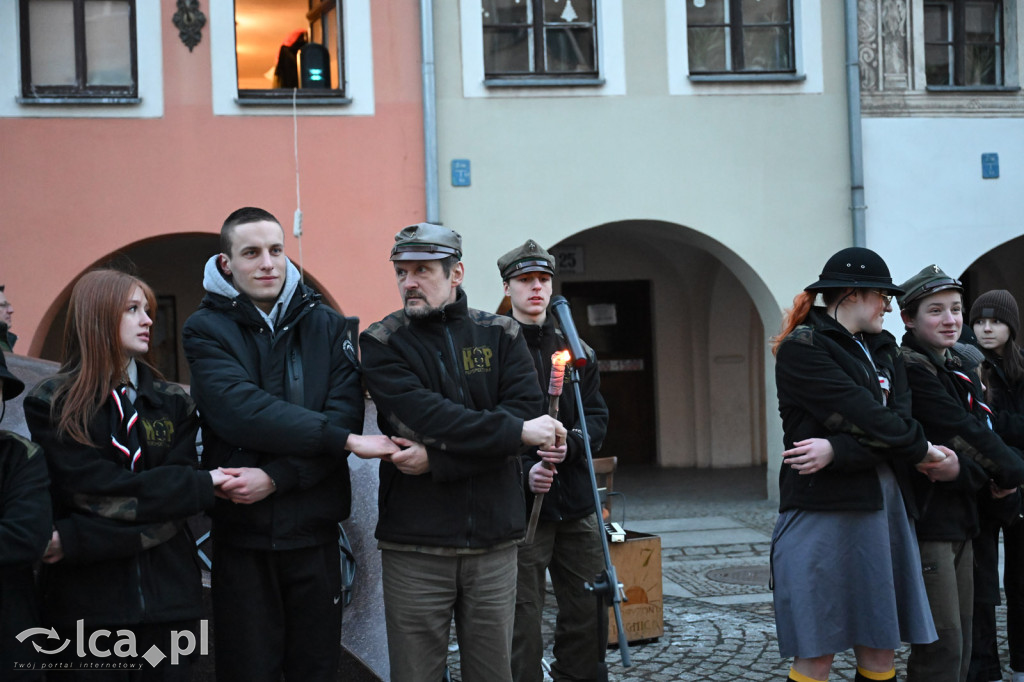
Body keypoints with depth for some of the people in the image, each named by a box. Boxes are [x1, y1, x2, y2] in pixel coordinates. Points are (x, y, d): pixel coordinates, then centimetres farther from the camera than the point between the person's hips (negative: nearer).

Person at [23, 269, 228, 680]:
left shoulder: (172, 404, 8)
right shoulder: (51, 406, -2)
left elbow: (176, 507, -3)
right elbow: (94, 490, -14)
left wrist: (77, 540, -16)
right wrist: (203, 485, -11)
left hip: (167, 597, 3)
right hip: (88, 600, -3)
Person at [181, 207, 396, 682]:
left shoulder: (326, 325, 5)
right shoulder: (206, 330, -2)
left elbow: (345, 415, -7)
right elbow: (242, 412, -19)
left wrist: (275, 477, -19)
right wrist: (345, 440, -22)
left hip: (314, 532, 2)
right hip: (241, 535, -2)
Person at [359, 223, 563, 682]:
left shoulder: (502, 335, 7)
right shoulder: (381, 343, 1)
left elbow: (527, 410, -8)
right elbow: (430, 417, -14)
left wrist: (437, 459, -15)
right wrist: (518, 431, -15)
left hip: (494, 539, 2)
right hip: (414, 544, -2)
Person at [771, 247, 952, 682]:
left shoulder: (882, 349, 16)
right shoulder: (802, 349, -7)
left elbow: (896, 419, -2)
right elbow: (868, 419, -15)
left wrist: (837, 451, -18)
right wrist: (923, 451, -3)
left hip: (885, 510, 7)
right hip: (823, 511, -7)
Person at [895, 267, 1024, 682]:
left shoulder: (962, 368, 15)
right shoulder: (910, 368, -14)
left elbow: (979, 429, 8)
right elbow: (960, 430, -18)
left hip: (960, 516, 9)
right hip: (926, 518, -9)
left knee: (959, 641, 14)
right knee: (943, 645, -8)